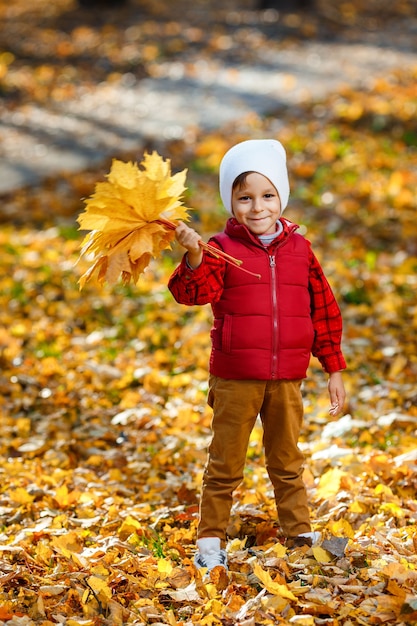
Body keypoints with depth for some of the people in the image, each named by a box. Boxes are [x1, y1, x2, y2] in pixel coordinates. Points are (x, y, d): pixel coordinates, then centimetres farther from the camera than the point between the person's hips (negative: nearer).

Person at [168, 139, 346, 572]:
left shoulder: (299, 248, 5)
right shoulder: (222, 249, -5)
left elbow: (324, 312, 10)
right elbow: (197, 292, -23)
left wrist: (334, 370, 9)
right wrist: (194, 258, -43)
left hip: (287, 378, 3)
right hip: (235, 378, -3)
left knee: (287, 464, 16)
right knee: (225, 465, 6)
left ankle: (302, 536, 28)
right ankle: (210, 542, 17)